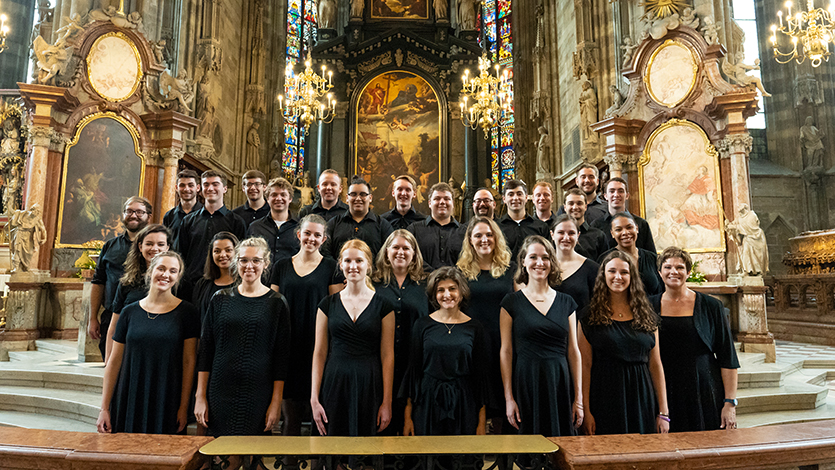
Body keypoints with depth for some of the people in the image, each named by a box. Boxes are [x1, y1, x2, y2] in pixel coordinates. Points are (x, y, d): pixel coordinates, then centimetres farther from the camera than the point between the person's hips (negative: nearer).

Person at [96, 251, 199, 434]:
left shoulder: (186, 312, -2)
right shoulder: (130, 312, 4)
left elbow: (189, 362, -3)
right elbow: (114, 361, 6)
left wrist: (184, 407, -6)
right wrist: (104, 408, 4)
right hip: (128, 404, 2)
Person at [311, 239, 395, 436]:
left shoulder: (383, 305, 1)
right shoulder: (328, 304, 6)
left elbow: (387, 356, 0)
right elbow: (320, 353, 6)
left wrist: (387, 402, -4)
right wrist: (314, 398, 1)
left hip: (370, 386, -1)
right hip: (334, 384, 1)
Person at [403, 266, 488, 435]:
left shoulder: (474, 327, 0)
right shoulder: (423, 325, 0)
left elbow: (481, 374, 2)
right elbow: (412, 369, 2)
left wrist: (482, 421, -1)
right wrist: (407, 417, -2)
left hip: (463, 403, 0)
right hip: (427, 402, 0)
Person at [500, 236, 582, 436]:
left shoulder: (566, 303, 8)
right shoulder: (512, 302, 0)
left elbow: (573, 352, 8)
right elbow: (506, 352, -2)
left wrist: (578, 398, 5)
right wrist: (509, 397, -6)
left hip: (560, 384, 2)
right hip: (526, 384, -2)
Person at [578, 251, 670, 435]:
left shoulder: (647, 316, 9)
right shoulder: (589, 316, 0)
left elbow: (656, 365, 9)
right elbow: (586, 366, -3)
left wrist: (664, 413, 5)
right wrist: (586, 411, -8)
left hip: (642, 399, 3)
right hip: (605, 398, -2)